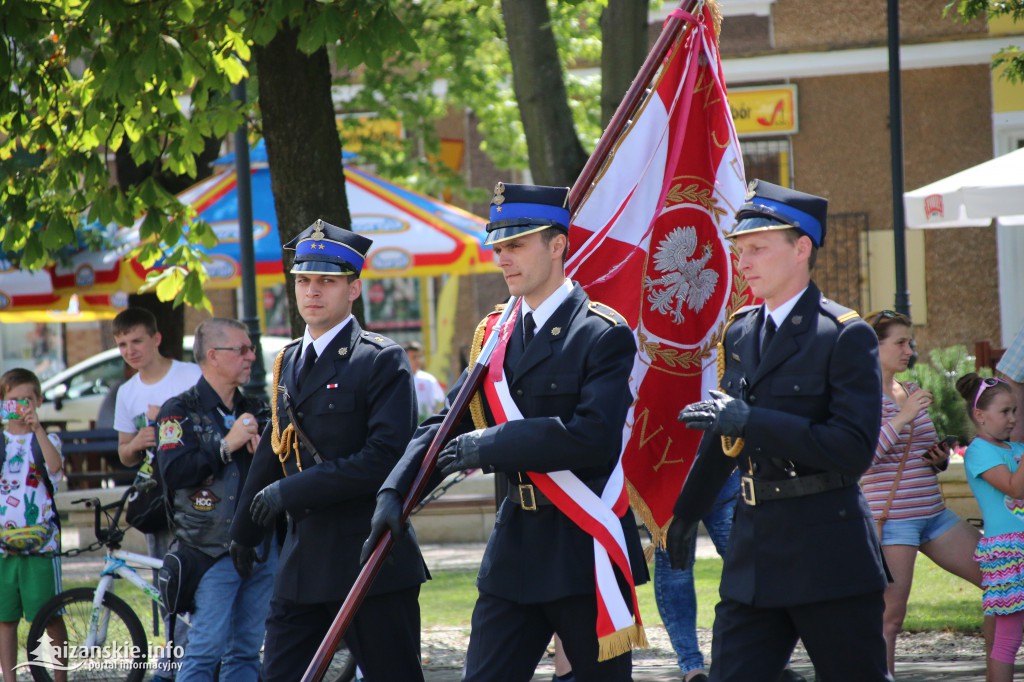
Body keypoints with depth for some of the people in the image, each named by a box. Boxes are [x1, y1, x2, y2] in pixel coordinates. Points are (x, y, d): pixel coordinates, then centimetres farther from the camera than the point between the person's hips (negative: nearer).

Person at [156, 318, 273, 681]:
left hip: (262, 546, 6)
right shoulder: (180, 411, -3)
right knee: (206, 650, -11)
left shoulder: (257, 410, 16)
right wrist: (226, 445, -19)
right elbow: (173, 471, -17)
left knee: (247, 650, 7)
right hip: (212, 550, -6)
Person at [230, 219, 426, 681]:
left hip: (372, 564, -6)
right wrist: (242, 535, 30)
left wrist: (292, 491, -17)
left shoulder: (382, 361, -7)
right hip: (302, 563, 6)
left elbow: (386, 457, -18)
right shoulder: (288, 362, 15)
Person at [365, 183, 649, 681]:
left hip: (584, 548, -6)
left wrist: (492, 446, -20)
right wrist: (394, 491, -6)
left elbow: (593, 435, -22)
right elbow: (446, 424, 8)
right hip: (515, 544, 6)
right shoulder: (495, 336, 11)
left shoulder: (602, 335, -9)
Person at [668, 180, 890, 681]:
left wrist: (751, 420, -22)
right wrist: (687, 513, 34)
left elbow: (854, 449, -18)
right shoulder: (740, 334, 12)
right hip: (753, 555, 6)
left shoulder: (846, 335, -9)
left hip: (828, 557, -6)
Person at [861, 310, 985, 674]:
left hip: (934, 514, 8)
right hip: (891, 517, -8)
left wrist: (940, 459, 4)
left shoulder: (911, 392, 15)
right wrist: (902, 418, -22)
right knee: (890, 617, -7)